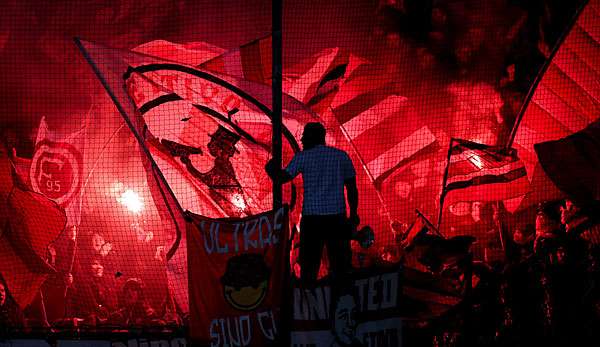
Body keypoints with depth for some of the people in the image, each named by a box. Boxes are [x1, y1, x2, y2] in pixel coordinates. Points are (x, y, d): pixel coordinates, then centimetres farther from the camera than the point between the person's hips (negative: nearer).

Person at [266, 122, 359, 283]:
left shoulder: (303, 157, 1)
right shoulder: (342, 156, 8)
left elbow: (281, 178, 0)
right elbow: (352, 187, 8)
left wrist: (271, 169, 21)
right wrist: (353, 214, 16)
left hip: (311, 216, -1)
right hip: (337, 216, 1)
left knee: (309, 264, 3)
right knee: (340, 263, 3)